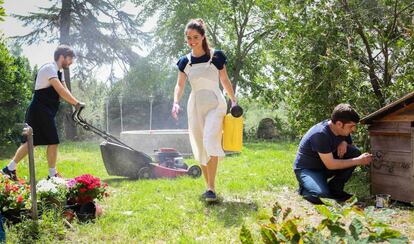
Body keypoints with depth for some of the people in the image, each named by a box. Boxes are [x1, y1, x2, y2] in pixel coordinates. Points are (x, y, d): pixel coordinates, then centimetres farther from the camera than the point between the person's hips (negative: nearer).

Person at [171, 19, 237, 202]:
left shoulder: (216, 56, 0)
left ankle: (211, 188, -20)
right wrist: (176, 102, -10)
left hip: (215, 104, -4)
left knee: (210, 141, -23)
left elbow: (225, 80, 7)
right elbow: (180, 85, 7)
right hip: (195, 105, 4)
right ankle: (208, 186, 18)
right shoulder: (184, 61, 7)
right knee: (199, 148, 5)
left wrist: (233, 101, 1)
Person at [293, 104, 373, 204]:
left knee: (355, 152, -11)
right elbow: (330, 165, -29)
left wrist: (344, 143, -12)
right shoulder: (320, 134, -30)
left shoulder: (342, 130, -6)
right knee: (321, 196, -33)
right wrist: (358, 161, -24)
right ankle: (304, 187, 3)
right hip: (307, 169, -7)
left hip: (325, 167, 8)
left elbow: (351, 145, 13)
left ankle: (335, 189, 0)